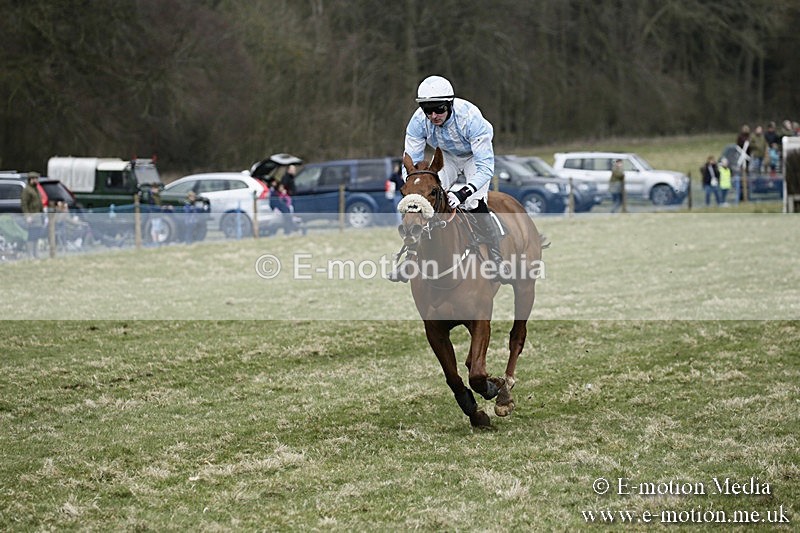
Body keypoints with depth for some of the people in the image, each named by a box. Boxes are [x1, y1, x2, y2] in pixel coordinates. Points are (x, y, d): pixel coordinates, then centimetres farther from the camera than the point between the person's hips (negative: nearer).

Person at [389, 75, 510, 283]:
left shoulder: (470, 117, -41)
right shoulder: (419, 121, -29)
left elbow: (485, 167, -41)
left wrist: (464, 193, -55)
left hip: (475, 157, -4)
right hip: (445, 156, 4)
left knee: (475, 205, -24)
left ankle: (497, 258, -7)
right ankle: (411, 255, 6)